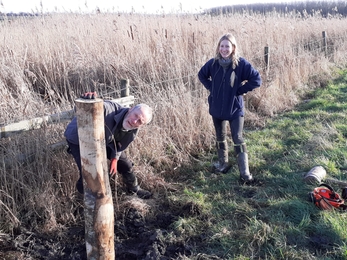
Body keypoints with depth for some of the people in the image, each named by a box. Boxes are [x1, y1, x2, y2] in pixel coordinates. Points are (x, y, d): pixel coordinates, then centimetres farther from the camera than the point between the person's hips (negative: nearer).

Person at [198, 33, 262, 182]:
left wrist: (240, 90, -13)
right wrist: (211, 88, 0)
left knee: (238, 139, -2)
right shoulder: (213, 63, -6)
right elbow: (201, 75, 13)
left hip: (235, 108, -3)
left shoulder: (241, 63, -15)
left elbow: (256, 80, -12)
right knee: (220, 138, 17)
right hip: (217, 108, 4)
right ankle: (223, 164, 36)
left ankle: (245, 172, 5)